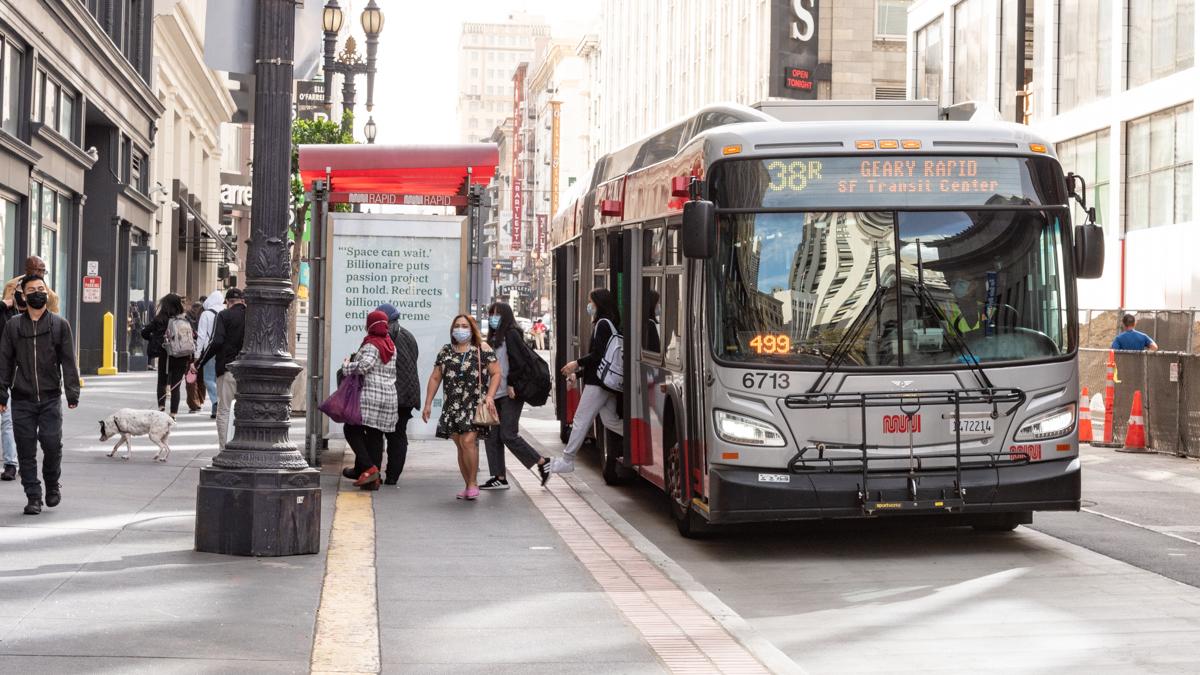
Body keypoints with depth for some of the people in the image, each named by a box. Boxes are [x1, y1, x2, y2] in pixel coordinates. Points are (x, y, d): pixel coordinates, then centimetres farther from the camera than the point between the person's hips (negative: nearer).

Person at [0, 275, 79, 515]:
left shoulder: (59, 324, 4)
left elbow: (68, 362, 3)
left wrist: (72, 393, -4)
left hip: (50, 398, -1)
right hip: (22, 400, 1)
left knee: (52, 444, -6)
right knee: (26, 450, 1)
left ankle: (52, 485, 21)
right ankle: (33, 497, 9)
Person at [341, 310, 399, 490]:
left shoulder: (372, 345, -9)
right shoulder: (391, 346, 16)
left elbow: (363, 366, -22)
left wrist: (347, 365, -5)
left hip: (370, 395, -8)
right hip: (389, 395, 8)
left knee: (352, 430, -2)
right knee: (376, 436, 8)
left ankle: (369, 468, -15)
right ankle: (374, 479, 6)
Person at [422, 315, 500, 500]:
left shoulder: (482, 350, 2)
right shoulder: (445, 352, 12)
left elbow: (496, 373, 1)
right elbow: (435, 378, 15)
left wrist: (490, 396, -12)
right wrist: (428, 404, 9)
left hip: (475, 404, -4)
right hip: (452, 407, 4)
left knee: (468, 441, -18)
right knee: (460, 446, 6)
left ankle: (473, 483, -6)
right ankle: (468, 486, 15)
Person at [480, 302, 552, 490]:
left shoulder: (511, 334, -10)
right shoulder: (494, 337, 18)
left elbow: (522, 360, -18)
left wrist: (512, 383, -18)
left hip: (510, 394, -9)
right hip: (495, 394, 9)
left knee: (508, 435, -10)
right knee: (491, 436, 5)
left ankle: (542, 463, 2)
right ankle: (499, 477, 10)